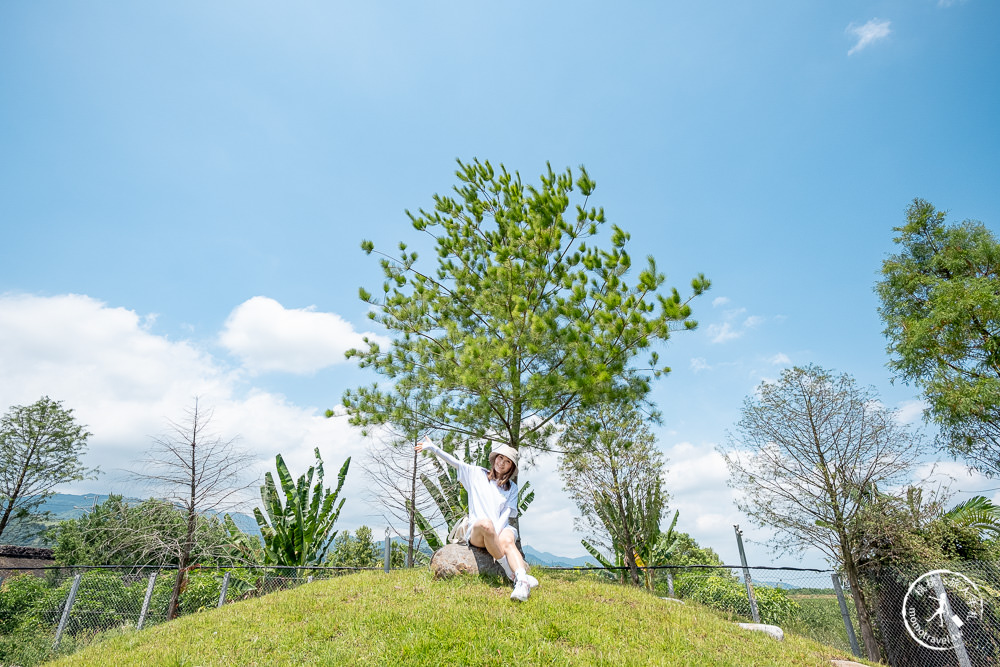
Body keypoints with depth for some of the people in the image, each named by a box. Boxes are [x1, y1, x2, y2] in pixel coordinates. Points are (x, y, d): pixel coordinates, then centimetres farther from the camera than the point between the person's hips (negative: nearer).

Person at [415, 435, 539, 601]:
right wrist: (433, 448, -11)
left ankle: (522, 582, -56)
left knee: (507, 541, -35)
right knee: (485, 524, -37)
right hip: (476, 532, -1)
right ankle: (511, 572, -33)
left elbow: (507, 513, 4)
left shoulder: (511, 488, 17)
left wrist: (496, 532, -14)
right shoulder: (477, 474, 14)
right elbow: (454, 462, 2)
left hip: (502, 528, 1)